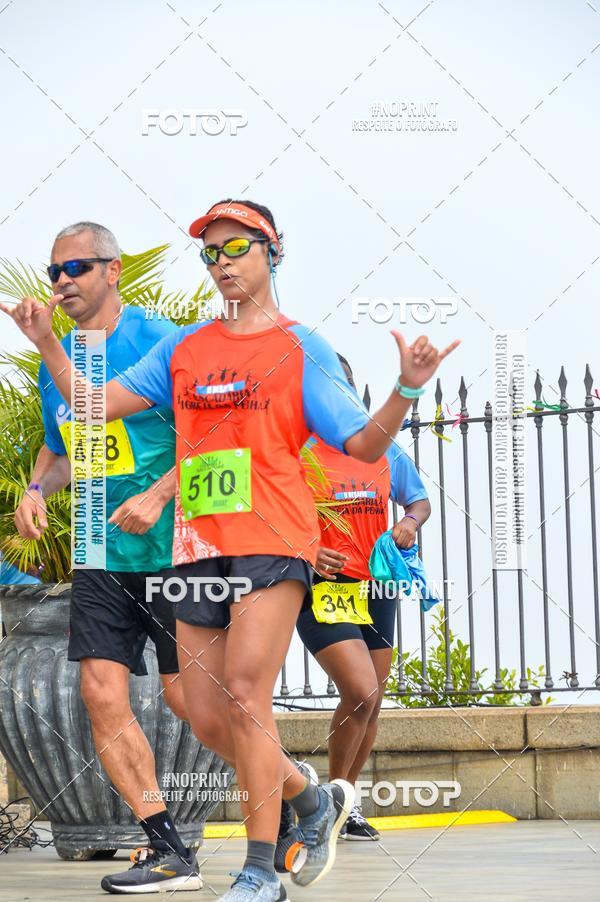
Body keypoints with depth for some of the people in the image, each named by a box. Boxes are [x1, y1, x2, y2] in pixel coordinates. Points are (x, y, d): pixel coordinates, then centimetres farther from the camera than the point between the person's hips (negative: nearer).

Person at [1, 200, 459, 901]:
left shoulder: (301, 348, 5)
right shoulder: (183, 349, 18)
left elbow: (364, 446, 0)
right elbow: (95, 405, 16)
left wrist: (406, 389, -17)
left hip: (273, 543, -5)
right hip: (198, 549, 5)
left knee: (245, 698, -17)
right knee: (208, 720, 5)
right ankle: (315, 802, 28)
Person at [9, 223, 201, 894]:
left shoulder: (159, 342, -8)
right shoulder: (54, 362, 11)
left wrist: (158, 495, -22)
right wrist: (36, 490, 4)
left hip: (171, 549, -6)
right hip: (101, 556, 6)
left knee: (186, 697, -4)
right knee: (101, 695, -4)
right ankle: (168, 851, 3)